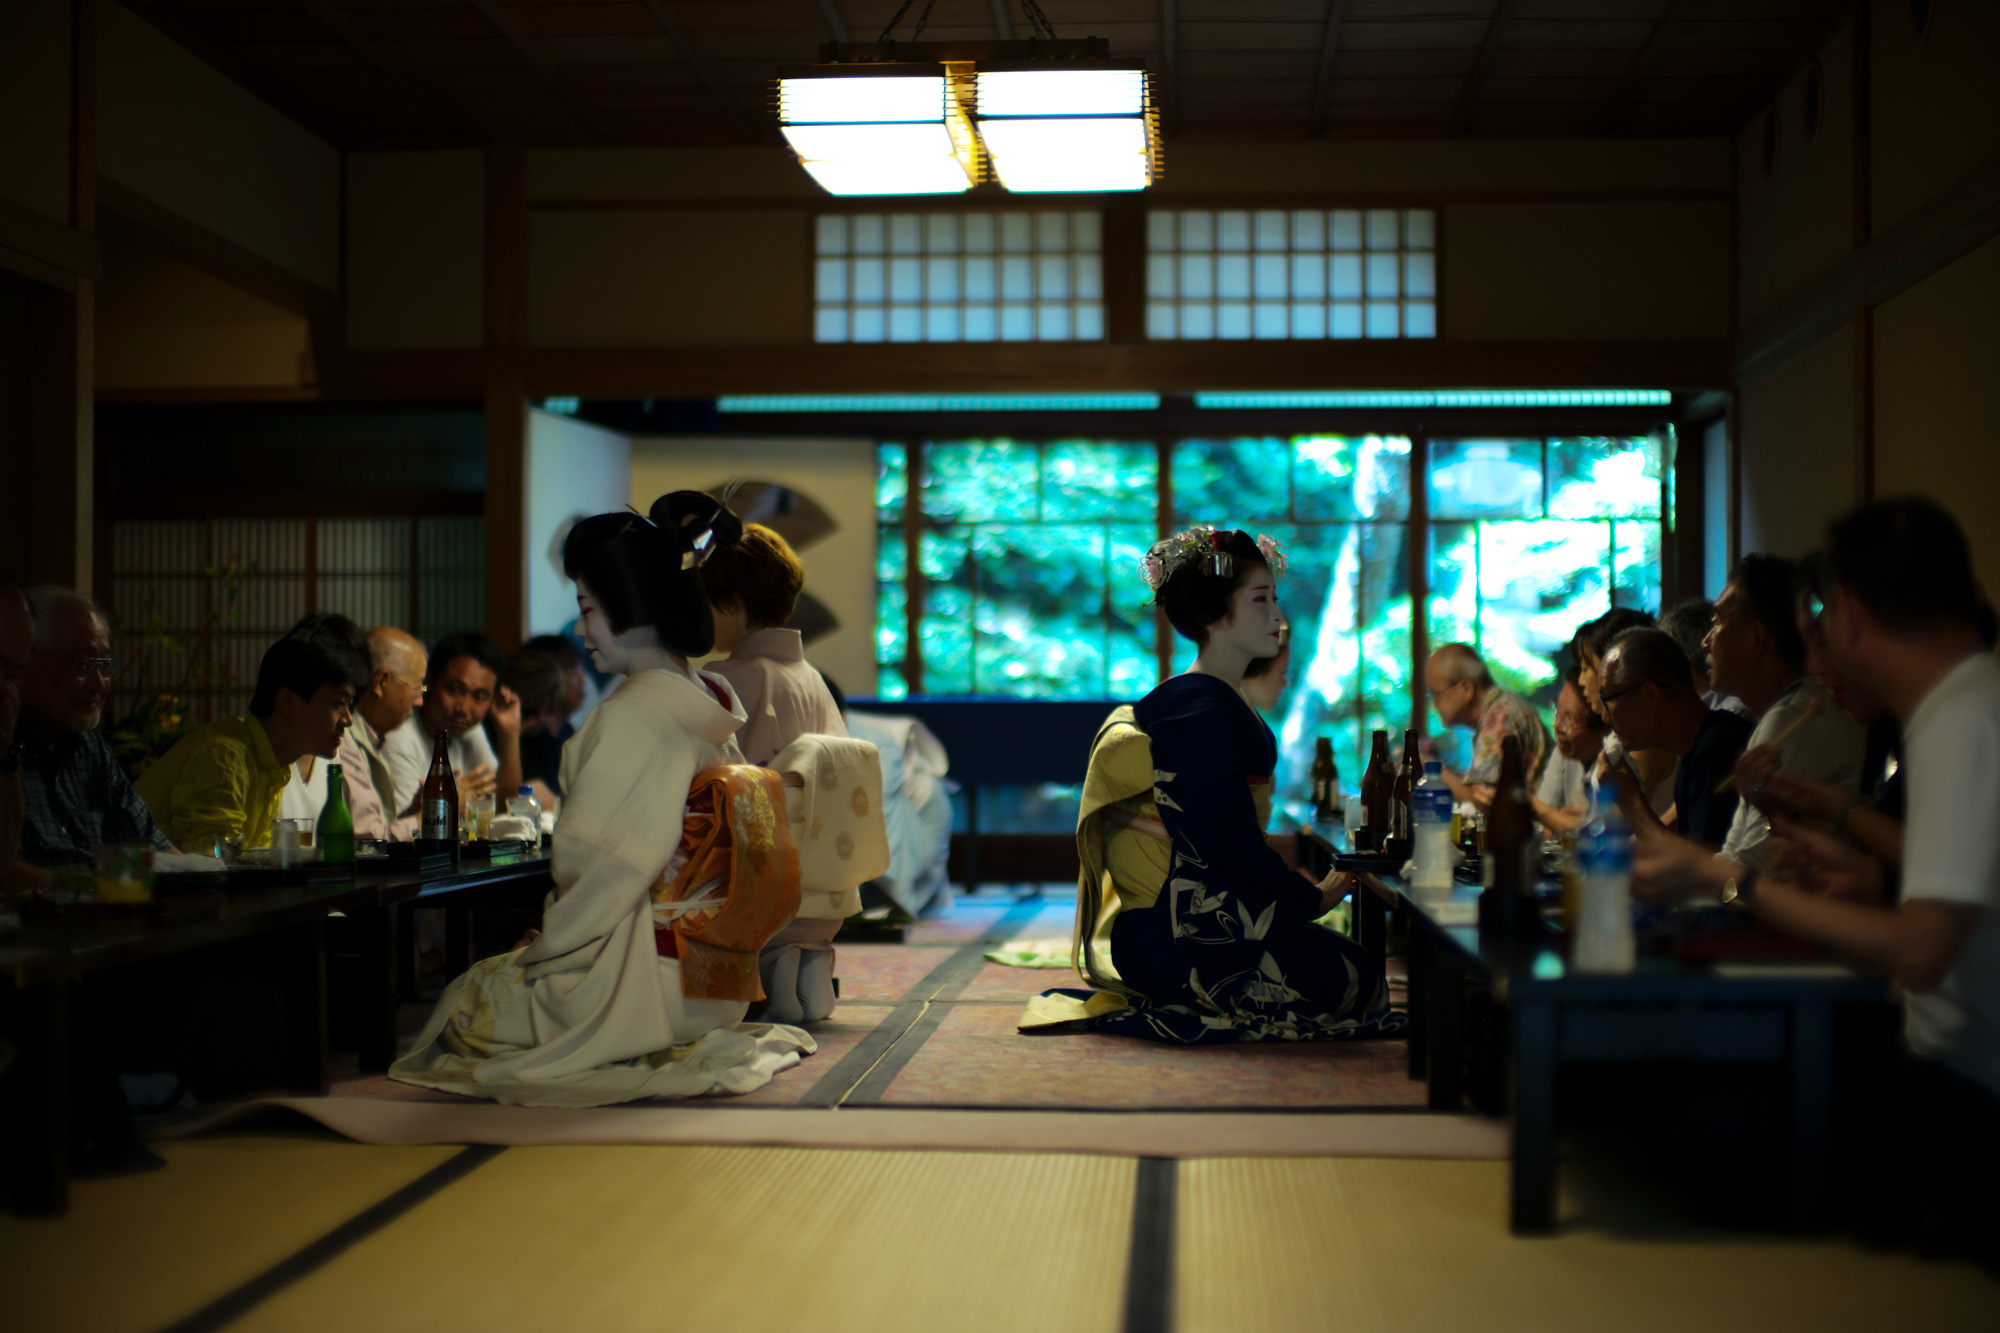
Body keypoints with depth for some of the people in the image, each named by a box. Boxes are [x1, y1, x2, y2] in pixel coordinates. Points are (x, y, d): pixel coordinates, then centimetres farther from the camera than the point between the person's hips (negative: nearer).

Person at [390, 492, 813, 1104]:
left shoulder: (627, 717, -20)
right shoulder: (715, 702, 6)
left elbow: (592, 864, -18)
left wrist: (542, 950, -1)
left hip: (645, 981, -8)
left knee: (465, 1004, 12)